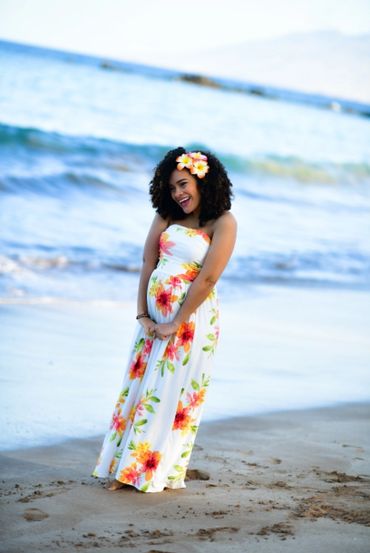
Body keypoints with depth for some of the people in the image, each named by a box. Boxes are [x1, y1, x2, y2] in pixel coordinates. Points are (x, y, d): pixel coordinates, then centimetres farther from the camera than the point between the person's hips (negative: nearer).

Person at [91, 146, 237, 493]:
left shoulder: (223, 222, -10)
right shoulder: (166, 216, 6)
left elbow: (207, 278, -16)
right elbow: (147, 264, 3)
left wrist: (175, 324, -16)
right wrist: (142, 315, -5)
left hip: (192, 317, -6)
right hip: (153, 314, 6)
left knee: (172, 393, 0)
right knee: (138, 385, 6)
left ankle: (158, 472, 9)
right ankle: (125, 468, 13)